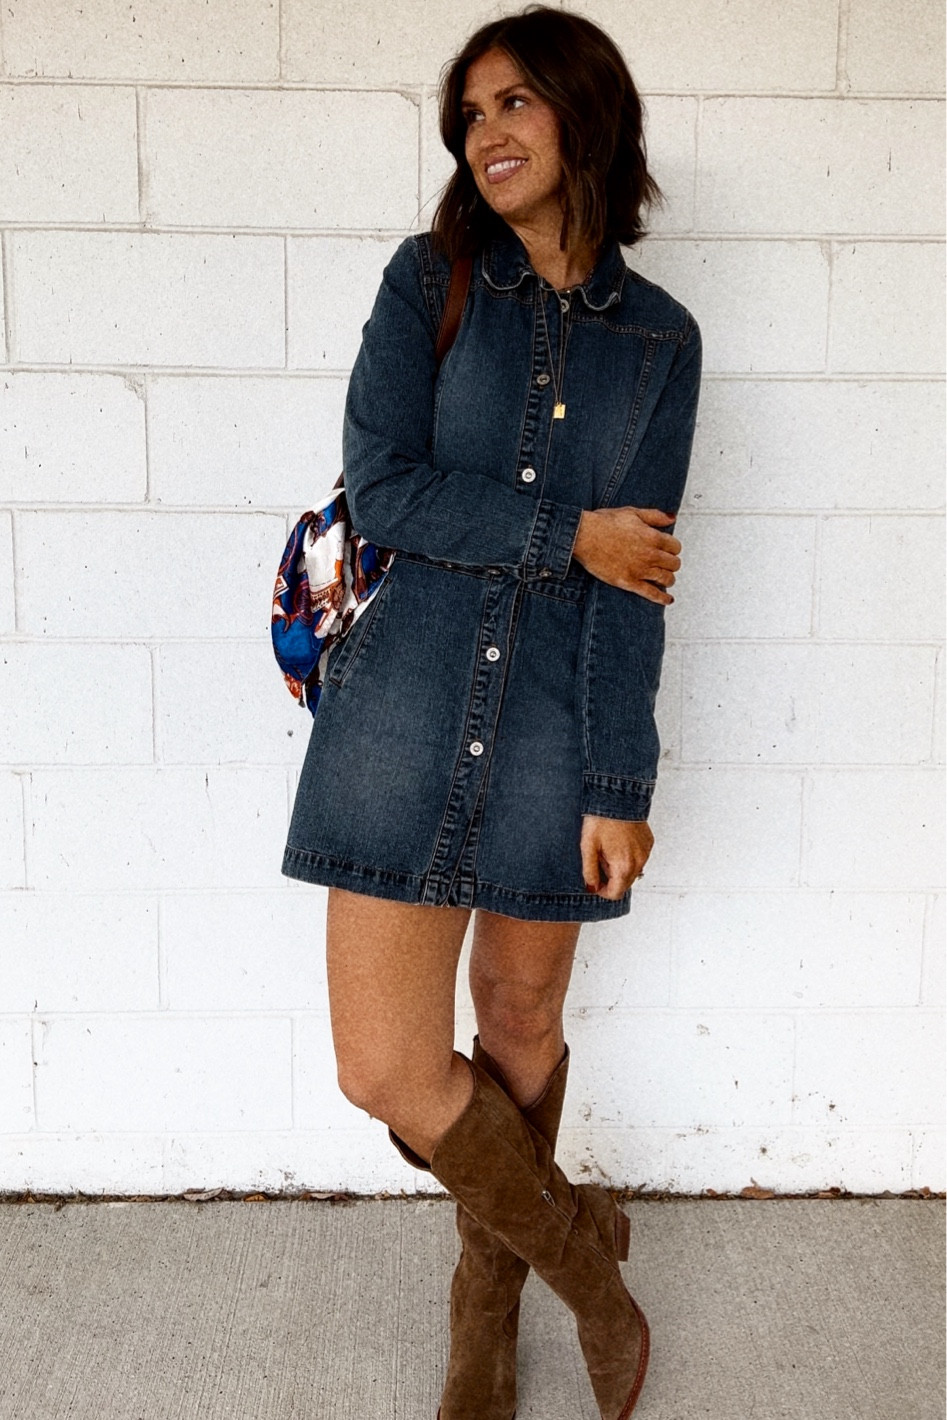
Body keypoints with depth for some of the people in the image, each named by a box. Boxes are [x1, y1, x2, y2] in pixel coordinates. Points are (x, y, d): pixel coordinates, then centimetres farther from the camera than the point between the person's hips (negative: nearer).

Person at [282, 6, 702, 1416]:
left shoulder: (659, 338, 4)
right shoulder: (431, 280, 2)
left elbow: (639, 578, -1)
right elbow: (382, 485, -10)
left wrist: (619, 785, -5)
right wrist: (571, 534, -9)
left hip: (557, 721, 1)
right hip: (406, 704, 0)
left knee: (521, 1018, 13)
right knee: (385, 1062, -2)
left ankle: (490, 1297, 40)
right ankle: (585, 1257, 25)